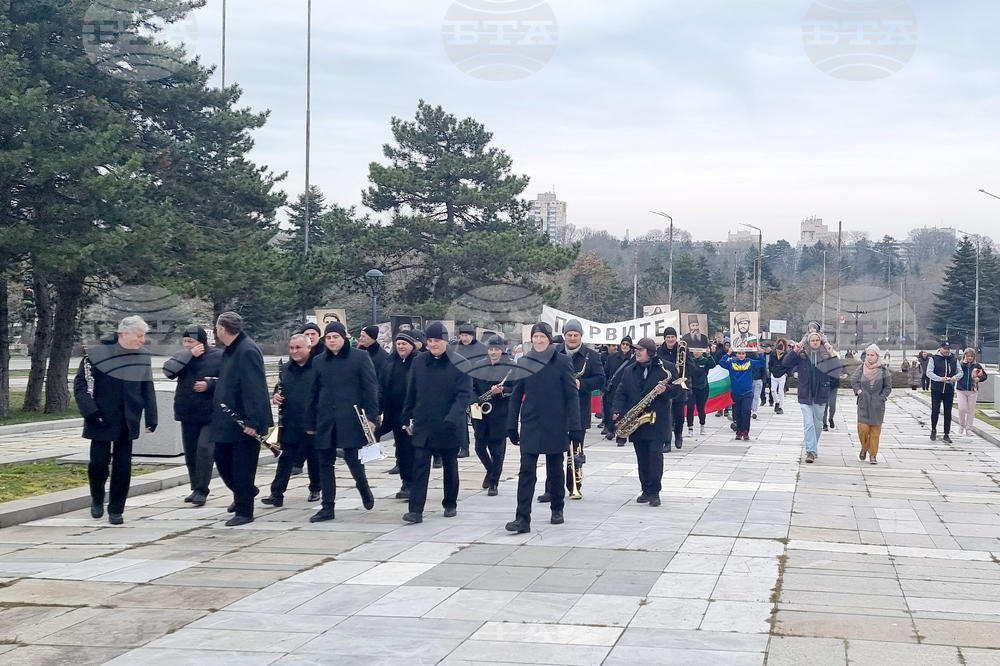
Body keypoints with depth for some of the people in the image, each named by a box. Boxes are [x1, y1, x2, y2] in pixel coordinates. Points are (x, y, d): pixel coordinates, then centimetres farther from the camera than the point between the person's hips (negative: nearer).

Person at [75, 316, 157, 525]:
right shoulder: (97, 353, -10)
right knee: (99, 461, -2)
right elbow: (80, 384, -7)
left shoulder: (143, 355, 3)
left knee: (123, 467, 3)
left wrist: (151, 417, 6)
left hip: (127, 423, 3)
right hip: (102, 421, -3)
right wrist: (90, 411, -15)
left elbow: (147, 388, 9)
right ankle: (97, 499, 25)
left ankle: (116, 510, 13)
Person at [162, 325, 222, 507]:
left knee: (205, 450, -16)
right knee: (191, 454, 11)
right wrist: (189, 354, -16)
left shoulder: (219, 356, -6)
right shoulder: (182, 357, 8)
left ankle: (201, 490, -10)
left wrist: (209, 385, -18)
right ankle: (196, 488, 24)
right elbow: (168, 370, -12)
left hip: (210, 414, -5)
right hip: (187, 414, 5)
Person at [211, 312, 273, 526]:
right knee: (222, 460, 17)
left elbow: (255, 388, -24)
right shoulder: (231, 350, 12)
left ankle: (244, 511, 9)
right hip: (228, 420, 10)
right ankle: (243, 492, 38)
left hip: (244, 422, -10)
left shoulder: (247, 351, -20)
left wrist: (253, 421, -26)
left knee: (242, 467, -1)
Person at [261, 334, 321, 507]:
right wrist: (276, 396, -3)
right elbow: (279, 389, 20)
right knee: (285, 459, 1)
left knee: (314, 458, 10)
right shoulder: (285, 369, 11)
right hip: (289, 424, 3)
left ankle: (315, 489, 27)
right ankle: (277, 494, -2)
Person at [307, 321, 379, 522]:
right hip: (325, 420, 4)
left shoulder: (360, 357, 0)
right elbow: (314, 393, 14)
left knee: (352, 458, -7)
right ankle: (327, 507, 11)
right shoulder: (319, 361, 12)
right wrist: (311, 422, 12)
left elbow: (370, 388, -3)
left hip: (351, 419, -4)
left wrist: (371, 416, -10)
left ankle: (364, 488, 24)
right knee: (325, 463, 4)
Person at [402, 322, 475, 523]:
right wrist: (408, 419, 10)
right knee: (420, 467, -7)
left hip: (449, 428, -2)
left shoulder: (459, 363, -8)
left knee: (450, 467, 14)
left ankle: (450, 505, 28)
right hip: (422, 426, 2)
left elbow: (465, 394, -14)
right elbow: (411, 393, 10)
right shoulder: (418, 362, 4)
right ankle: (416, 509, -11)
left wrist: (452, 418, -26)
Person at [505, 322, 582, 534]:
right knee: (526, 471, -6)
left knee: (555, 470, 12)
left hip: (555, 426, -1)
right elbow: (516, 395, 8)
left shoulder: (562, 362, -2)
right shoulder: (523, 362, 4)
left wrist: (574, 427, -9)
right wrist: (511, 426, 5)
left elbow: (572, 395, -4)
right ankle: (523, 518, -9)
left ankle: (557, 509, 29)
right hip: (530, 425, 1)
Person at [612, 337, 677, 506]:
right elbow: (622, 393, 10)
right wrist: (617, 411, -5)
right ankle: (646, 490, 16)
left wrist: (665, 390, -22)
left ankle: (654, 492, -7)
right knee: (642, 457, 8)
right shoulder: (630, 370, 12)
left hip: (657, 421, -5)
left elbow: (676, 388, -1)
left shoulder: (667, 368, -1)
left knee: (655, 454, -11)